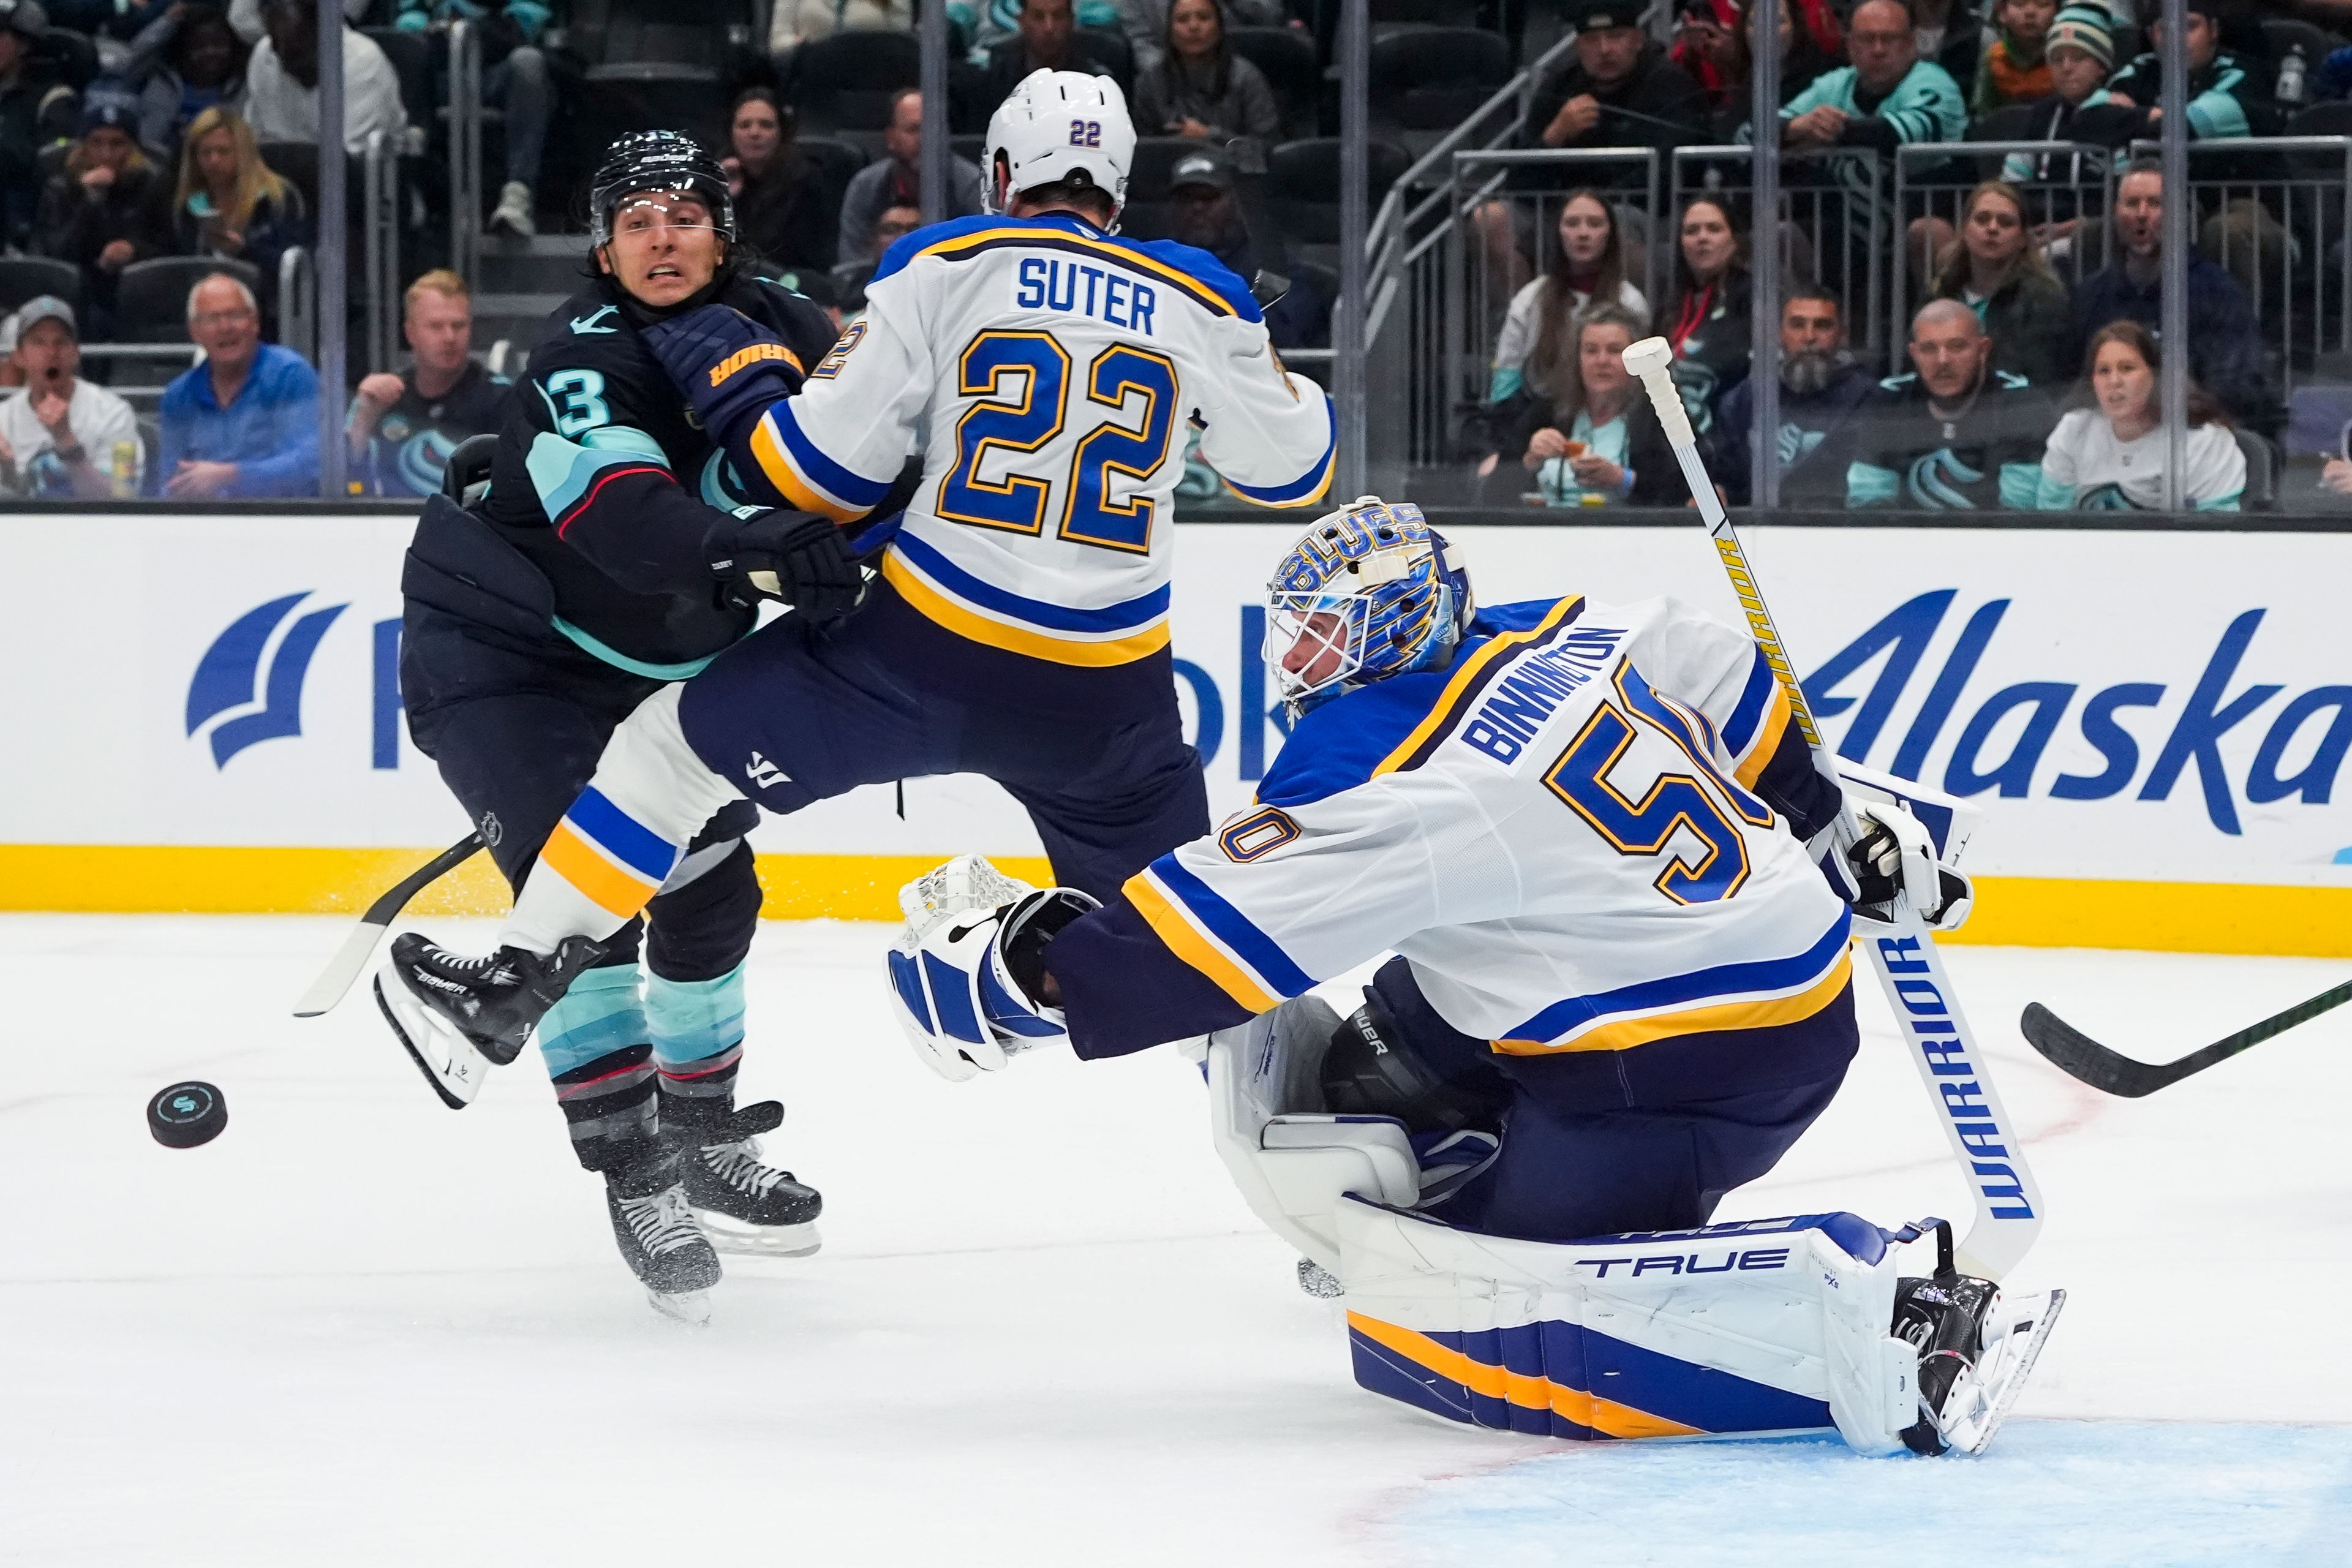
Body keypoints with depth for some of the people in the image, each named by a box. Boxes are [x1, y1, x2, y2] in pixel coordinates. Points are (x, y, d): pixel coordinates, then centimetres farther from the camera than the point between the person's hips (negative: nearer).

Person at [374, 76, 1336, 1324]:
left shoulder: (946, 266, -2)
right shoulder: (1202, 304, 4)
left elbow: (822, 475, -5)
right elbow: (1291, 471, 16)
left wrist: (730, 375, 12)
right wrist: (1260, 366, 35)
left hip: (924, 653, -3)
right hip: (1105, 695, 3)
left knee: (680, 743, 13)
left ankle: (508, 993, 11)